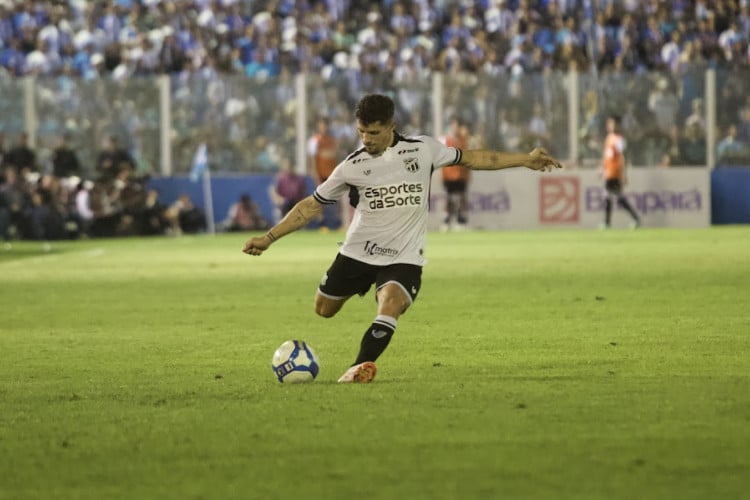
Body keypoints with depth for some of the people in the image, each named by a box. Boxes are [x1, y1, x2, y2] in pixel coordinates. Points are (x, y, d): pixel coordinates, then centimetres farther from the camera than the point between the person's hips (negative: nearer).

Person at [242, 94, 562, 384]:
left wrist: (525, 160, 6)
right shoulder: (352, 166, -5)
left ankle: (360, 367, -25)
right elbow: (312, 206, 2)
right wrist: (268, 238, -2)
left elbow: (470, 158, 7)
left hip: (403, 258, -2)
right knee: (324, 310, 13)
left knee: (390, 307, -29)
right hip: (357, 252, 2)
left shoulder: (423, 149, -6)